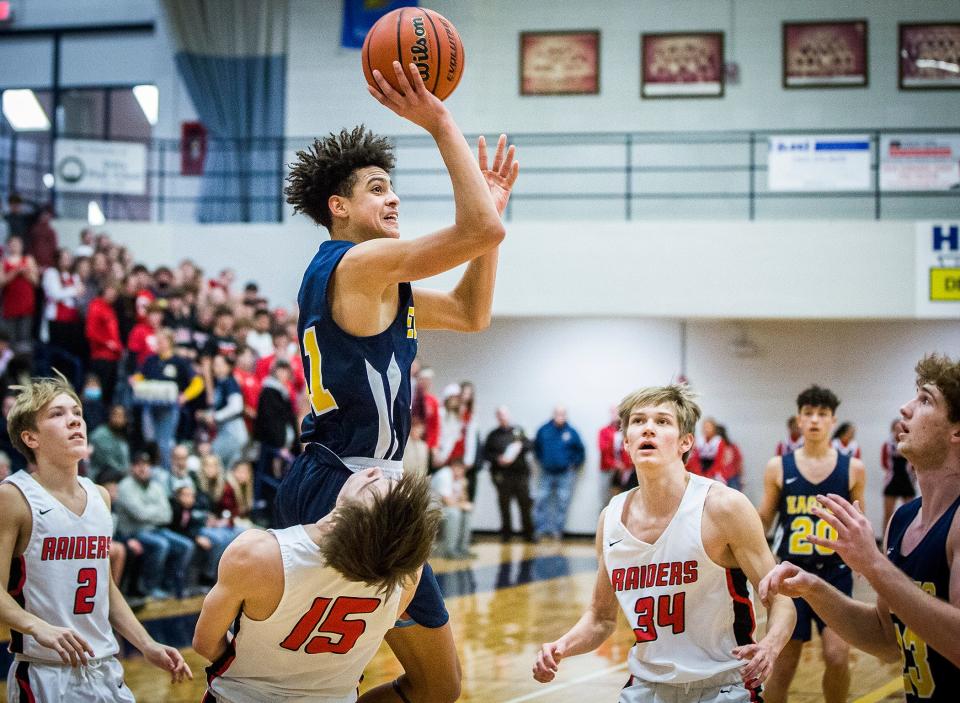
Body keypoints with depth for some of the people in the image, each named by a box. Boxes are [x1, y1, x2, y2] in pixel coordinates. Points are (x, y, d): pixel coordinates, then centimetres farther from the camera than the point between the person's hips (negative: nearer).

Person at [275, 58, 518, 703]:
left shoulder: (373, 283, 20)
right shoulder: (360, 262, -11)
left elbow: (470, 314, 27)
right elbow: (482, 232, -23)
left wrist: (492, 204, 22)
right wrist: (440, 123, -16)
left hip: (318, 485, 11)